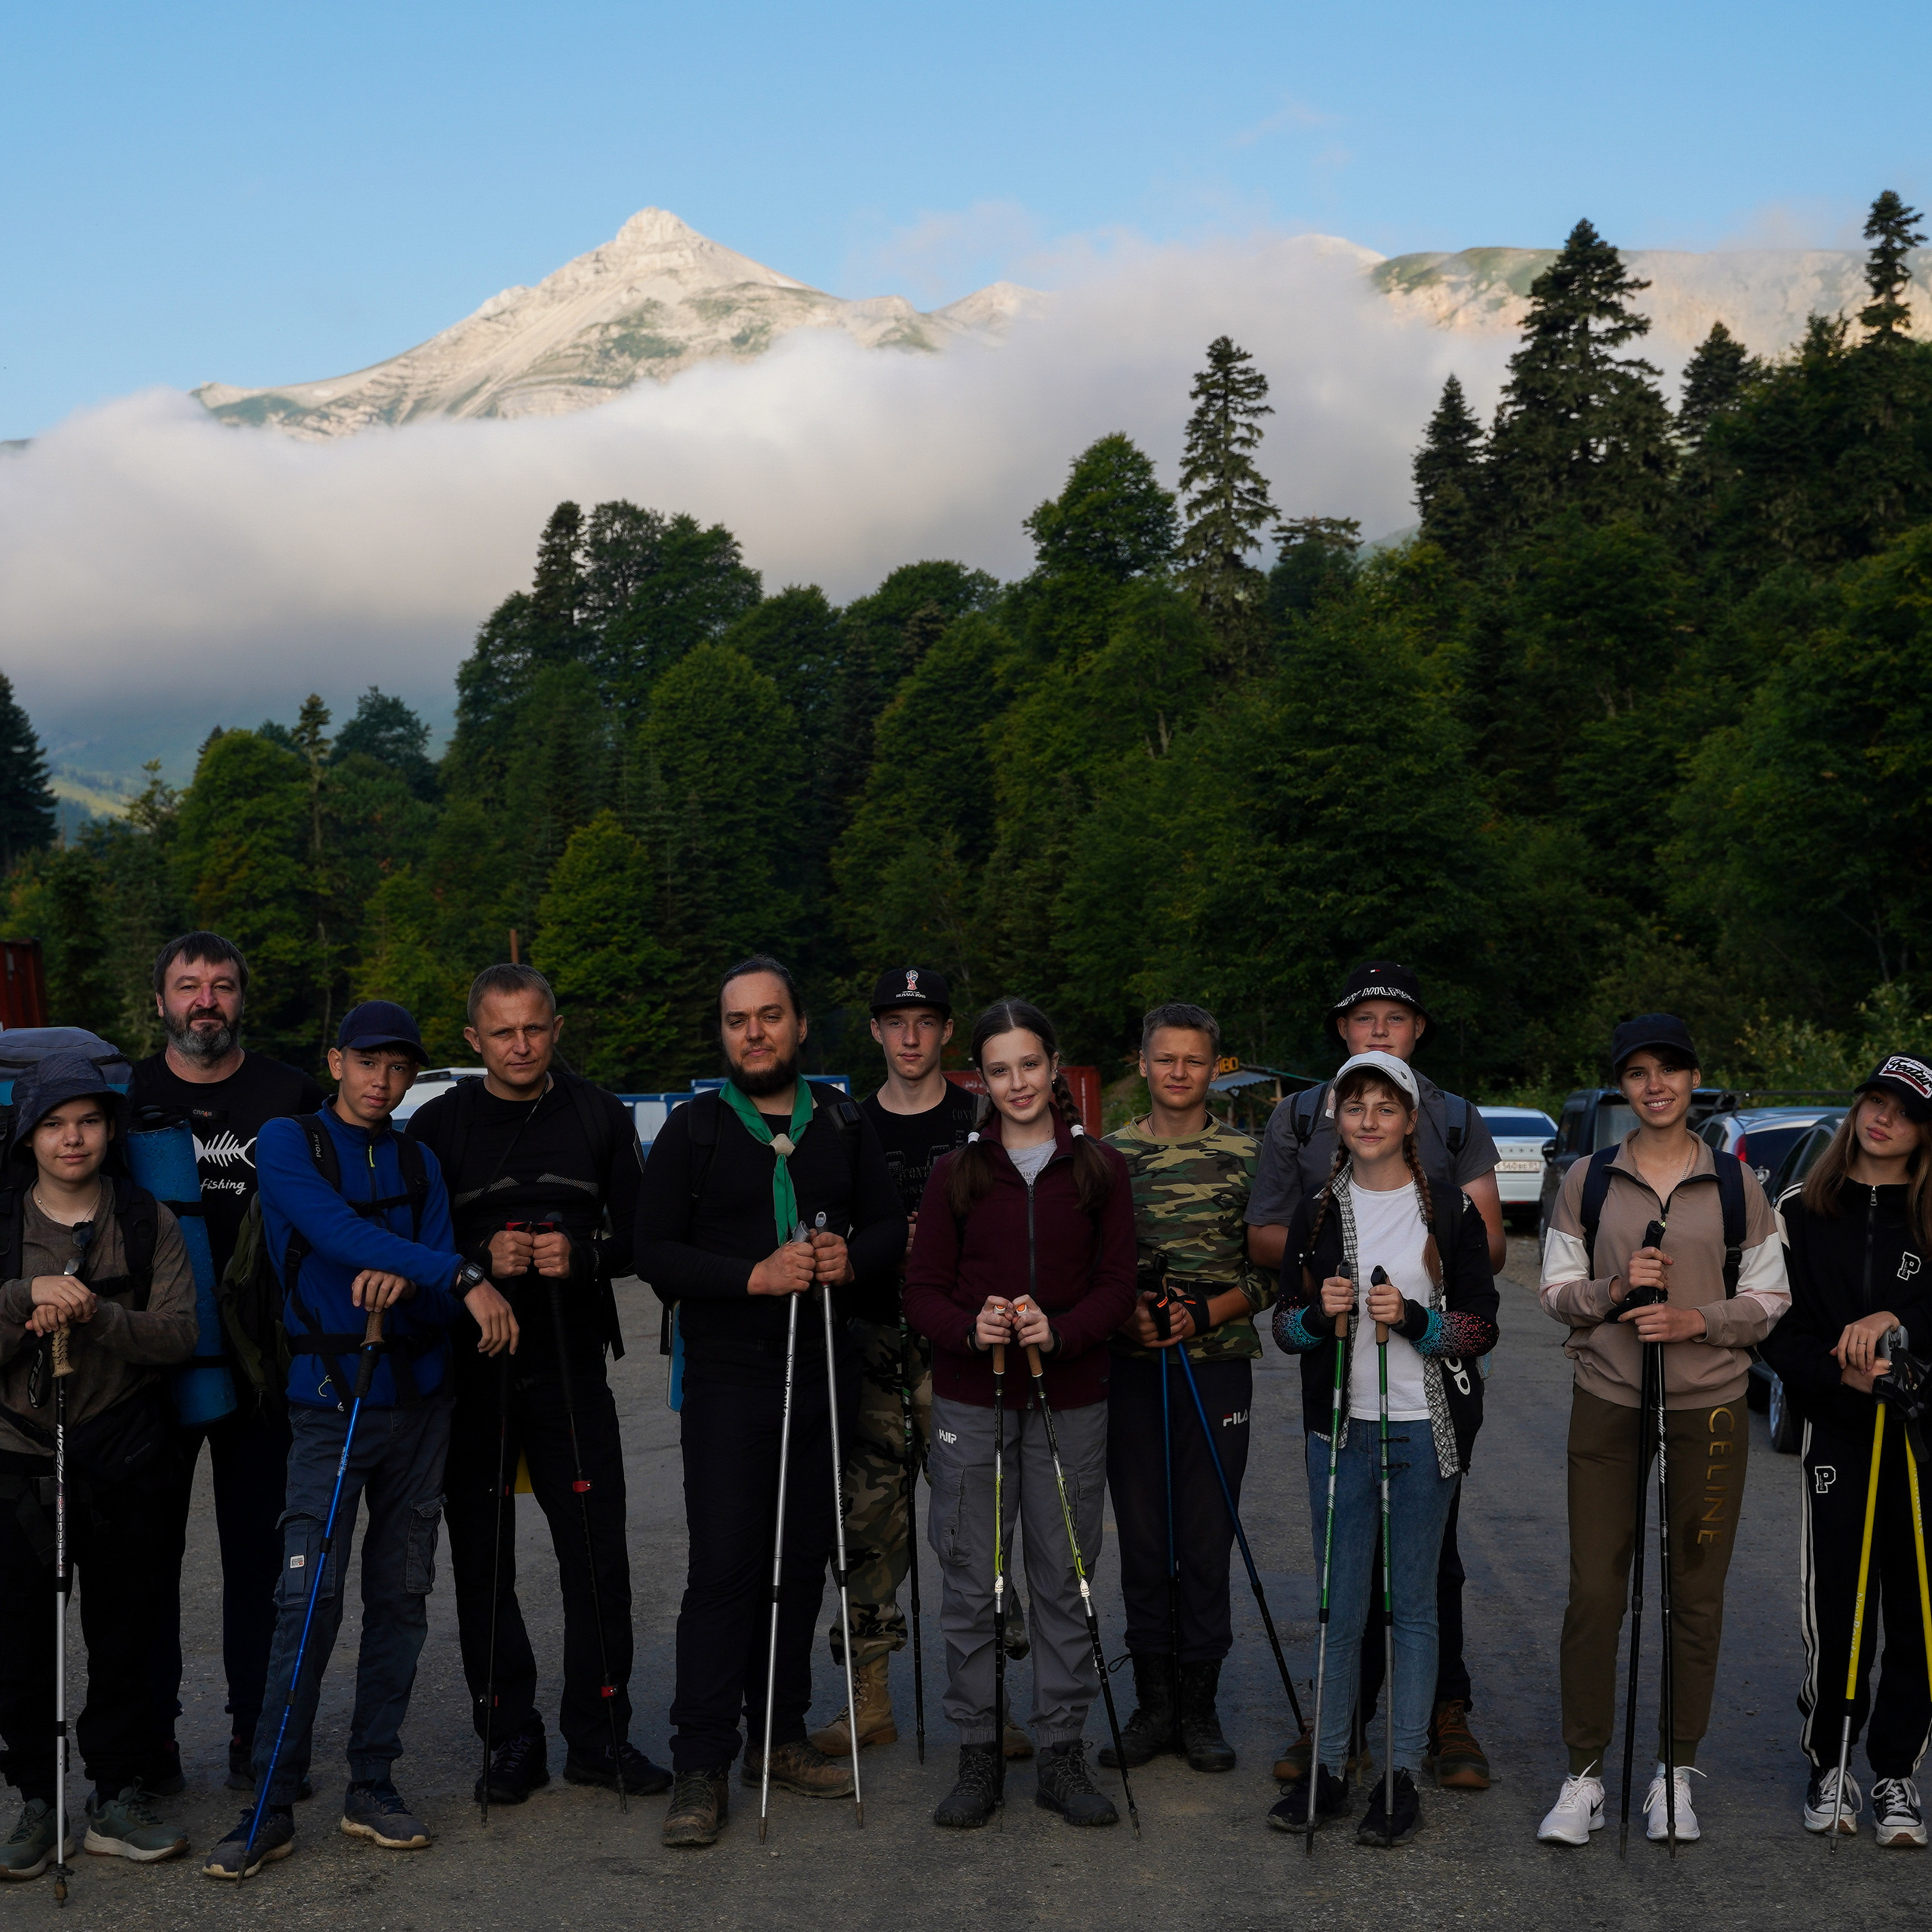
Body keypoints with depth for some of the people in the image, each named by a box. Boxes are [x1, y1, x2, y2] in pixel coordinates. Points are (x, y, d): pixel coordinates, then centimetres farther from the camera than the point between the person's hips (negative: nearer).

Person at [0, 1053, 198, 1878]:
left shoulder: (149, 1223, 5)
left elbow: (178, 1333, -6)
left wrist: (91, 1315, -20)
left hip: (125, 1460, 0)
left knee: (122, 1633, 5)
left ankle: (119, 1795, 16)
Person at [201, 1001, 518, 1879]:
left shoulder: (417, 1164, 11)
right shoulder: (288, 1143, -1)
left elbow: (440, 1303, 4)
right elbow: (339, 1233, -19)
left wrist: (403, 1285, -20)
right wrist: (464, 1278, -24)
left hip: (420, 1396, 4)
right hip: (330, 1401, -4)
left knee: (401, 1596, 6)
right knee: (309, 1599, -9)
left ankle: (372, 1786, 15)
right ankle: (271, 1805, -2)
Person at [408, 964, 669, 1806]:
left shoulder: (599, 1116, 7)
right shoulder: (438, 1124, 3)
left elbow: (639, 1236, 6)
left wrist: (581, 1252, -14)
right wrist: (481, 1258, -16)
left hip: (572, 1366, 1)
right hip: (470, 1373, 0)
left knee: (598, 1554, 1)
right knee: (482, 1562, 5)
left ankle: (598, 1735, 14)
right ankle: (512, 1739, 17)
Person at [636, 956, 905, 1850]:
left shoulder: (843, 1125, 11)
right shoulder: (693, 1129, 0)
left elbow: (892, 1225, 13)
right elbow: (654, 1250, -5)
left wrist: (853, 1256, -10)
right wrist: (754, 1277, -18)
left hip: (823, 1373, 4)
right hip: (728, 1379, -4)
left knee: (803, 1559, 9)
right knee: (724, 1565, -8)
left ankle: (779, 1736, 22)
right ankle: (701, 1764, -2)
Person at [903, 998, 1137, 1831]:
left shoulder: (1099, 1168, 4)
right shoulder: (957, 1173, 4)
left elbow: (1117, 1284, 0)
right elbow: (922, 1290, 2)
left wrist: (1059, 1331, -18)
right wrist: (970, 1330, -19)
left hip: (1070, 1401, 0)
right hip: (970, 1402, 0)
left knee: (1064, 1579, 6)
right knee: (970, 1582, 4)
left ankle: (1061, 1754, 17)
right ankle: (977, 1755, 15)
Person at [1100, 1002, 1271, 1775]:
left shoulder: (1247, 1155, 2)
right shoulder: (1108, 1154, 7)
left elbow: (1272, 1270, 2)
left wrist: (1205, 1313, -12)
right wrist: (1126, 1313, -8)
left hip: (1218, 1365, -1)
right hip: (1131, 1369, 2)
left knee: (1206, 1542, 1)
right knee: (1142, 1540, 6)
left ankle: (1199, 1707, 13)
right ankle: (1152, 1704, 17)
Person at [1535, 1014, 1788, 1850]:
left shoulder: (1737, 1184, 4)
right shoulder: (1588, 1179, 5)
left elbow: (1770, 1300, 5)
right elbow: (1558, 1292, 6)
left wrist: (1694, 1320, -12)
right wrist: (1614, 1291, -14)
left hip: (1708, 1409, 0)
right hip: (1607, 1404, 0)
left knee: (1696, 1598, 5)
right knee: (1593, 1592, -2)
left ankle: (1675, 1773, 18)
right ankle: (1584, 1778, 8)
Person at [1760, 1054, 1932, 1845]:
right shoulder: (1800, 1214, 8)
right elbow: (1777, 1329, 3)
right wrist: (1840, 1371, -12)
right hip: (1837, 1433, 0)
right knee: (1834, 1609, 0)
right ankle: (1827, 1766, 14)